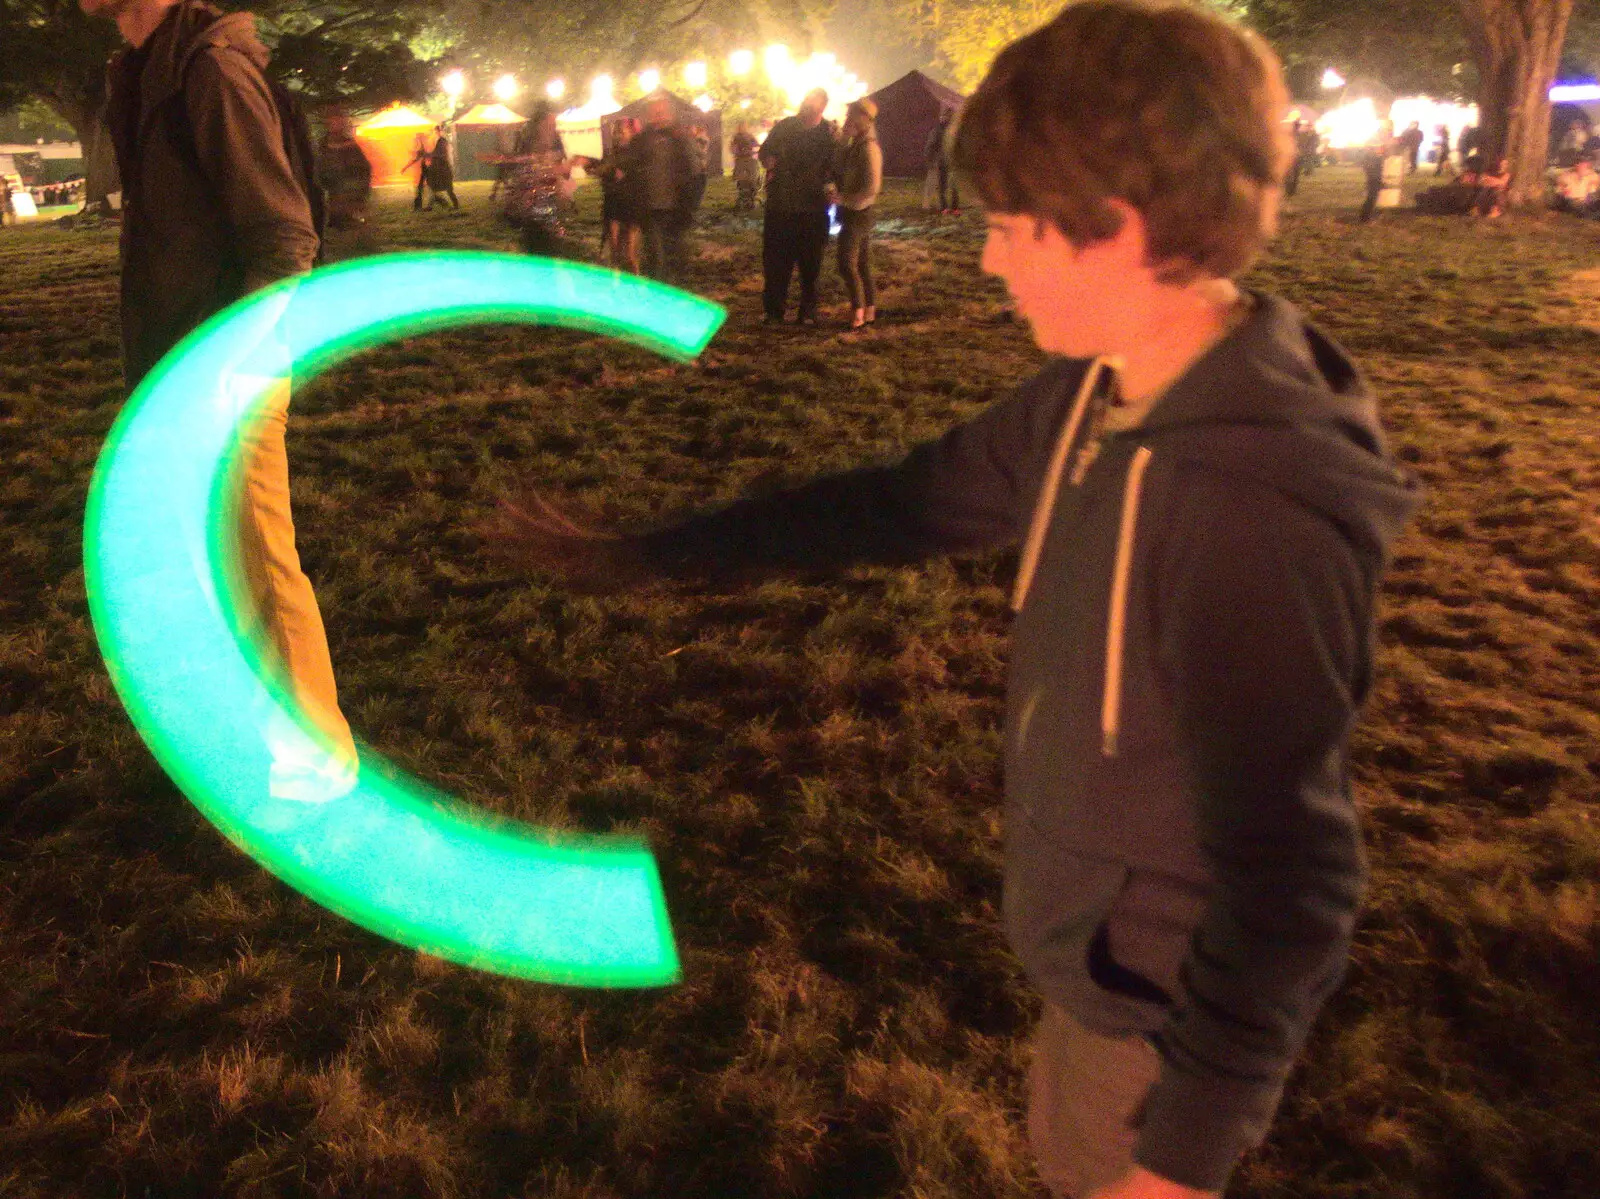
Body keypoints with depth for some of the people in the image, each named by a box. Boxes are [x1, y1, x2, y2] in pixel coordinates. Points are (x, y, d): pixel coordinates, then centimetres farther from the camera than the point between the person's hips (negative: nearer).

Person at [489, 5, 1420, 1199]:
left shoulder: (1249, 506, -33)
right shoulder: (1095, 397, -7)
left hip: (1179, 997, -7)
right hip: (1104, 945, 8)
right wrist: (640, 553, 4)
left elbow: (1286, 875, -28)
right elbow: (906, 502, 2)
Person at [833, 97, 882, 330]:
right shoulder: (853, 146, 12)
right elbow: (839, 174, 11)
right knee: (862, 264, 12)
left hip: (857, 214, -9)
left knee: (847, 264, -8)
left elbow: (872, 188, -22)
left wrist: (843, 199, -18)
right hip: (853, 214, 9)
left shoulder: (868, 148, -16)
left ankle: (858, 311, -2)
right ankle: (869, 310, 17)